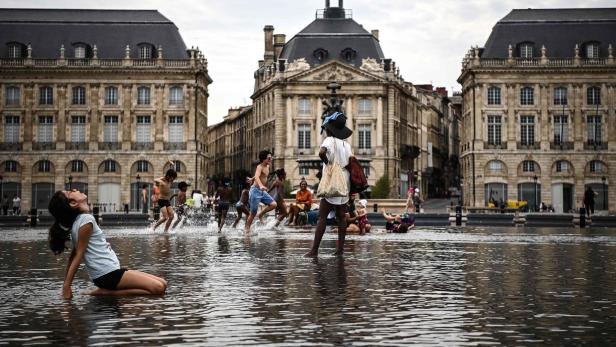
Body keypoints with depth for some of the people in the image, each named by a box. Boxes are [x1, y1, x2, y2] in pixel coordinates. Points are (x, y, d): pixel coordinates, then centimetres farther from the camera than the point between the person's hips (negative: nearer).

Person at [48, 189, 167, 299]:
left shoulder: (77, 221, 15)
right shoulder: (86, 219, -12)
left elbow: (73, 255, 12)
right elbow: (78, 255, -14)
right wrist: (67, 286, -13)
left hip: (112, 270, 9)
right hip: (107, 274, -9)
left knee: (162, 284, 6)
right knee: (158, 288, -19)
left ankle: (108, 290, 3)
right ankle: (108, 293, -13)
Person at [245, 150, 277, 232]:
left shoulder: (267, 167, 8)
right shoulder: (260, 167, -19)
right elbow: (257, 177, -38)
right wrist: (261, 185, -56)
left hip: (262, 191, 8)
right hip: (256, 191, -8)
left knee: (273, 204, -9)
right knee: (253, 213, -2)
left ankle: (260, 215, 10)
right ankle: (247, 228, 13)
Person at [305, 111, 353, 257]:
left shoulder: (330, 140, -8)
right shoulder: (346, 144, 11)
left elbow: (321, 152, -29)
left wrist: (327, 163, -11)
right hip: (345, 184, 7)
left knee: (322, 216, -6)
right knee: (341, 216, 10)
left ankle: (314, 249, -10)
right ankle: (340, 248, 10)